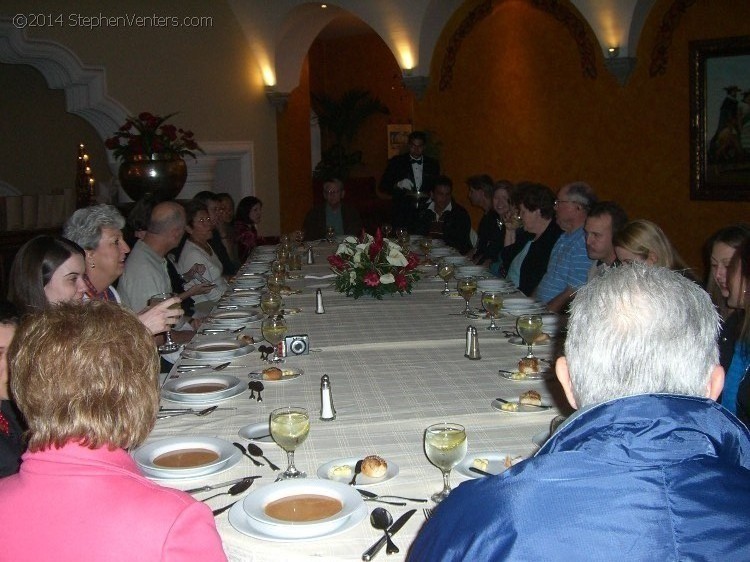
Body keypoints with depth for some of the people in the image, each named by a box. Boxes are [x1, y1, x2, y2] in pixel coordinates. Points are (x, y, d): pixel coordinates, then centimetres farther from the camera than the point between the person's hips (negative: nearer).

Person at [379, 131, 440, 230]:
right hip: (402, 214, -1)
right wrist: (398, 185, -15)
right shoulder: (396, 162, 5)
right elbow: (383, 186, 2)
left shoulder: (433, 164, 11)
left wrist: (428, 195, -3)